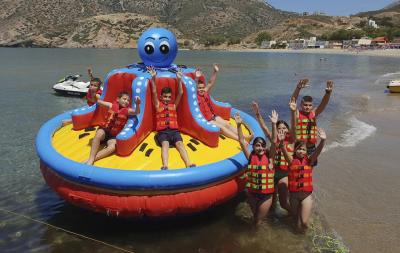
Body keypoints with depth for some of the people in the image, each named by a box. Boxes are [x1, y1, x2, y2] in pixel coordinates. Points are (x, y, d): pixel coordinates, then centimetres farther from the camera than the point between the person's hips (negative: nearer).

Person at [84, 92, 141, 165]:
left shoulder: (127, 110, -5)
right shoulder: (111, 105, 0)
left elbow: (137, 112, -25)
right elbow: (97, 101, 5)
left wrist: (137, 104, -46)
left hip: (114, 135, 0)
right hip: (105, 129, 0)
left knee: (112, 147, -30)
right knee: (99, 134, -35)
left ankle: (91, 159, -36)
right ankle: (91, 158, -39)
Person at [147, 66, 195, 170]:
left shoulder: (174, 105, 23)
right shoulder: (158, 105, 18)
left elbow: (180, 93, 16)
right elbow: (154, 92, 7)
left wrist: (179, 80, 6)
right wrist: (153, 78, -2)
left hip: (174, 130, 2)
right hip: (162, 131, -2)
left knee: (180, 143, -26)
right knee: (165, 144, -31)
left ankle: (189, 164, -48)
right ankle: (165, 166, -55)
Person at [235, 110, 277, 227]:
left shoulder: (269, 157, -7)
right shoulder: (250, 157, -5)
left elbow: (273, 141, -17)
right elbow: (242, 141, -9)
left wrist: (274, 124, -26)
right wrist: (239, 125, -18)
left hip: (266, 194, -1)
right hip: (252, 193, 1)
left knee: (258, 221, 10)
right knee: (255, 216, 19)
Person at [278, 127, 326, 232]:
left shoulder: (309, 160, -1)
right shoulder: (291, 160, -3)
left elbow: (318, 151, -19)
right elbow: (284, 151, -22)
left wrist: (323, 140, -38)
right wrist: (281, 141, -43)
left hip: (306, 194, -1)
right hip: (294, 194, 1)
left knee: (304, 223, -6)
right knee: (297, 218, 17)